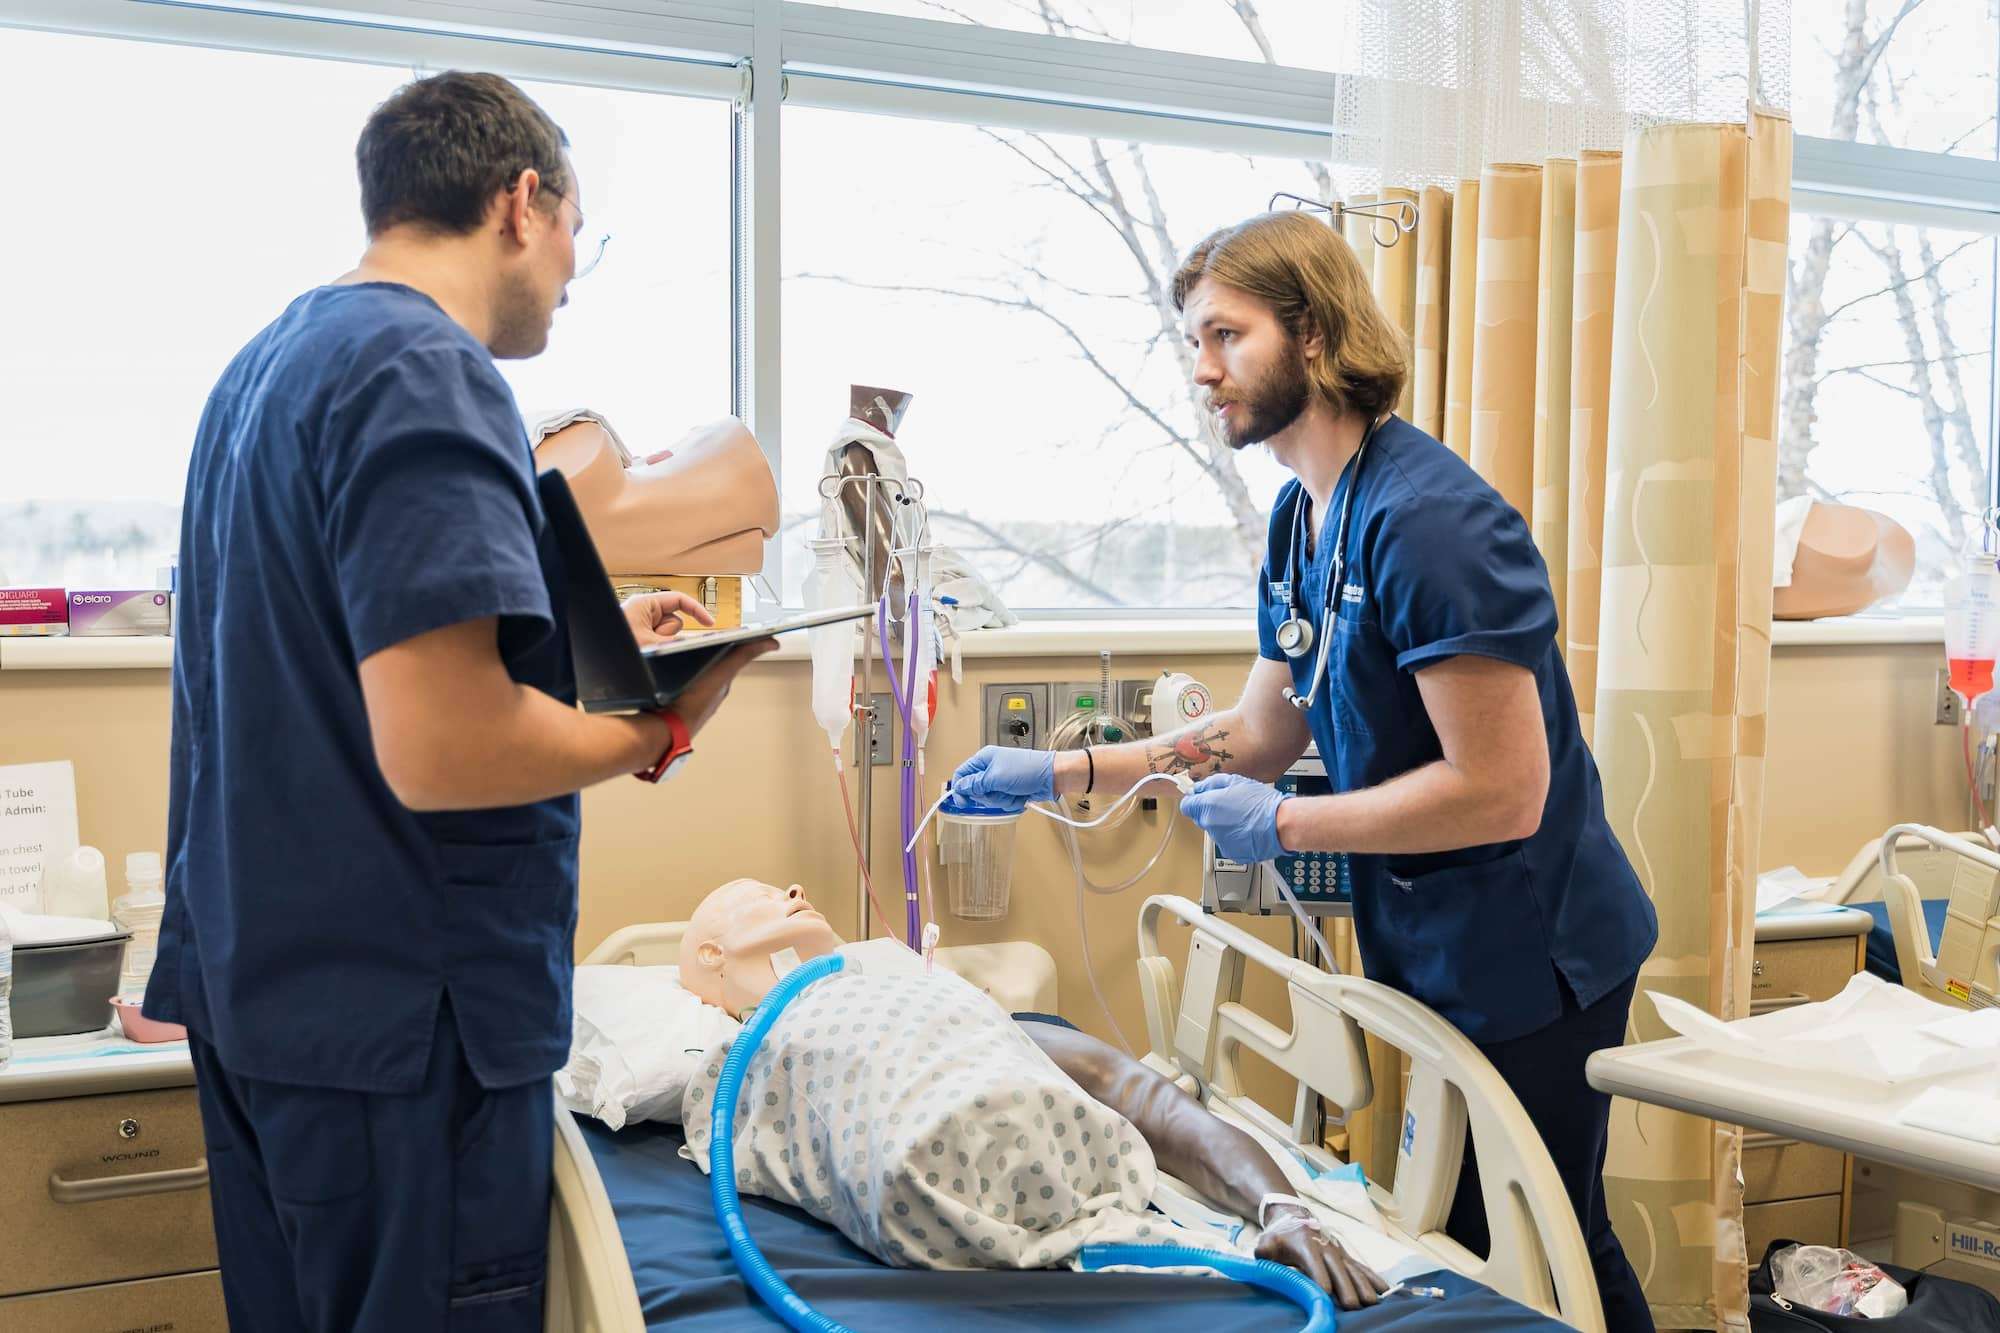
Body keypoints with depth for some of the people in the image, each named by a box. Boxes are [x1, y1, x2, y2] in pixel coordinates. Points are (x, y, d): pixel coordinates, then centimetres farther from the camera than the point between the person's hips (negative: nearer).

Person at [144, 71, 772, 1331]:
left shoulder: (273, 363, 13)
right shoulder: (429, 375, -17)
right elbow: (439, 751, -26)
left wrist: (585, 647, 18)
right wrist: (657, 728, -10)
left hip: (259, 981, 10)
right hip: (403, 1021, -9)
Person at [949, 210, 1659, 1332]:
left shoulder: (1429, 521, -24)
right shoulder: (1303, 517, 6)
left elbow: (1501, 792, -26)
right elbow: (1264, 732, 13)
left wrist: (1283, 825, -17)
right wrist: (1064, 772, 6)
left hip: (1530, 962, -9)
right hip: (1440, 952, 9)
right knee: (1473, 1239, 21)